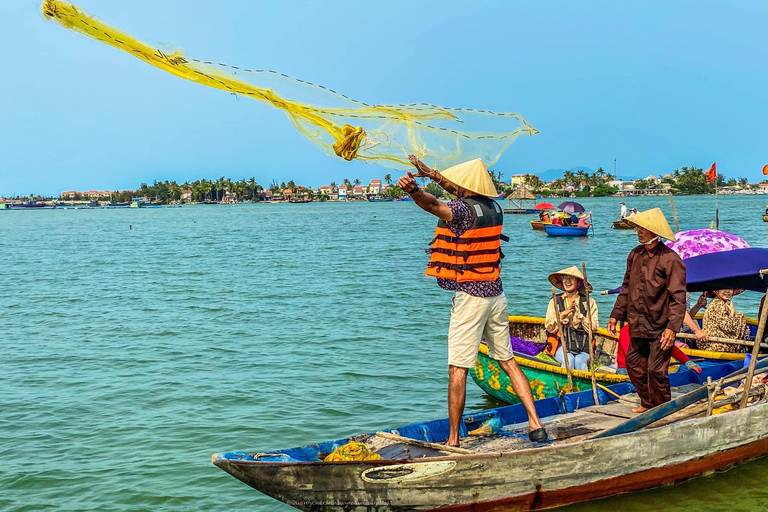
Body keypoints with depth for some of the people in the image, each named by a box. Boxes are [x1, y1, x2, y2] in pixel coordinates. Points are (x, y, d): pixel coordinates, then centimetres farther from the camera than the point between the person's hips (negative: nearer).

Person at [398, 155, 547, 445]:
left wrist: (414, 190, -56)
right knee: (508, 360, 16)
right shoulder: (494, 208, 9)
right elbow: (465, 192, 28)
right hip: (496, 294, 8)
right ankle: (536, 425, 14)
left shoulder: (465, 210, -15)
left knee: (458, 369, -2)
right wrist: (433, 175, 37)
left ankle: (453, 440, 1)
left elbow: (434, 206, -38)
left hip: (470, 297, -8)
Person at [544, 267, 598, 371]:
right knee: (568, 360, -30)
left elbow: (593, 328, 1)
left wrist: (578, 314, -9)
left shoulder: (589, 302, 9)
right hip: (561, 344, 0)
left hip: (583, 344, 0)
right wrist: (564, 313, -9)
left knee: (579, 361, -31)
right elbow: (550, 328, 3)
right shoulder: (555, 301, 11)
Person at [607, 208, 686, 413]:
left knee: (656, 369, -4)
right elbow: (626, 288, 16)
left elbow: (678, 297, -16)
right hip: (637, 325, 7)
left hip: (660, 326, -7)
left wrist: (672, 327, -23)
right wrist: (616, 315, 14)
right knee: (634, 364, 12)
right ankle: (647, 403, 30)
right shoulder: (635, 255, 7)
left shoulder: (670, 259, -14)